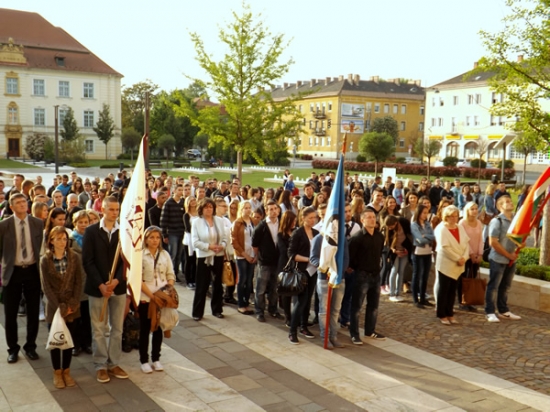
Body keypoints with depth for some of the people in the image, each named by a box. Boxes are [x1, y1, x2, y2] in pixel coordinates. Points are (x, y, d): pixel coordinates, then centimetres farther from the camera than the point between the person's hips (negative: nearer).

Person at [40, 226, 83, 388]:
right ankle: (57, 372, 21)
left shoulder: (74, 257, -1)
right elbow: (46, 286, -8)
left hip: (72, 306, 1)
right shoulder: (45, 260, -5)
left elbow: (79, 282, -1)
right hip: (54, 307, -1)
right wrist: (59, 306, -13)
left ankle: (66, 371, 22)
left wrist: (73, 304, -11)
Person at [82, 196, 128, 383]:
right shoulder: (91, 231, -3)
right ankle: (100, 365, 18)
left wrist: (117, 280, -15)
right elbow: (88, 261, -7)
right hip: (97, 288, -2)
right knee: (99, 329, 6)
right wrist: (100, 285, -15)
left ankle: (113, 363, 22)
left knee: (117, 328, 10)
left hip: (119, 287, 2)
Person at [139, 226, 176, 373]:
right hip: (145, 298, -3)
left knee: (158, 329, 11)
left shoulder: (165, 254, 6)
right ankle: (144, 360, 18)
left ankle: (156, 359, 23)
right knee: (145, 329, 7)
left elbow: (171, 276, 7)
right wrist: (151, 295, -16)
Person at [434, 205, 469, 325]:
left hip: (458, 265, 6)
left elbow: (466, 243, 4)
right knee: (443, 289, 2)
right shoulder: (441, 229, -11)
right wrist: (458, 259, -16)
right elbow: (445, 247, -18)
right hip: (446, 264, -6)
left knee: (452, 290, 11)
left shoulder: (460, 228, 8)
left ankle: (450, 313, 19)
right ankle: (442, 315, 9)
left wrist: (464, 257, -11)